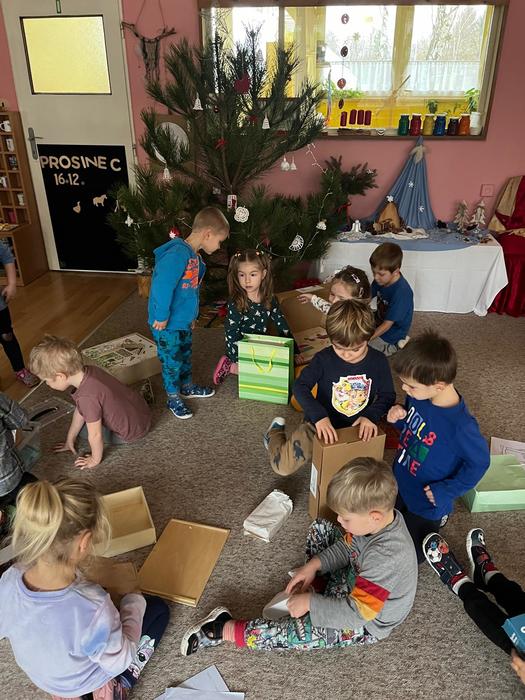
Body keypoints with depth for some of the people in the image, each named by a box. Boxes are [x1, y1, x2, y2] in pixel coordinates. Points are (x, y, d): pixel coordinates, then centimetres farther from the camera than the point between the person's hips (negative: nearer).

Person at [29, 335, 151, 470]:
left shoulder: (87, 397, -35)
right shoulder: (88, 371, -10)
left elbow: (95, 435, -23)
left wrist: (95, 460, -4)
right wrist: (70, 440, 14)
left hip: (133, 430, -7)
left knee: (82, 428, 5)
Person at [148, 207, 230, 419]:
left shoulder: (195, 257, 5)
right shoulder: (178, 253, -27)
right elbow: (162, 286, -33)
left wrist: (192, 315, 20)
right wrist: (162, 316, -25)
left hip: (184, 321, 9)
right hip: (167, 325, -9)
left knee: (185, 355, 25)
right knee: (172, 361, 8)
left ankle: (187, 387, 45)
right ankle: (173, 398, 27)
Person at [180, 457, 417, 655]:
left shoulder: (385, 557, -42)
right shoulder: (382, 513, -19)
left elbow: (357, 614, -36)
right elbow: (346, 545, -1)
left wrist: (310, 602, -27)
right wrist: (313, 565, -10)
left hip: (368, 622, -8)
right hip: (360, 579, 8)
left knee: (298, 632, -21)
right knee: (320, 528, 5)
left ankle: (227, 630, -5)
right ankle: (316, 583, 10)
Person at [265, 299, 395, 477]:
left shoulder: (379, 362, -12)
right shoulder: (324, 359, -18)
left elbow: (387, 395, -5)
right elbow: (300, 386, -20)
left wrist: (371, 416, -24)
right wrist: (318, 415, -34)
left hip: (358, 428, 3)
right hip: (321, 425, -2)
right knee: (283, 466, -6)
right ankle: (276, 430, 27)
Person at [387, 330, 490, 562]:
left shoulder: (461, 425, -36)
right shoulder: (419, 395, -17)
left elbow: (479, 462, -20)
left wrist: (448, 490, -20)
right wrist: (397, 418, -18)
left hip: (427, 503, -5)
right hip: (399, 484, 5)